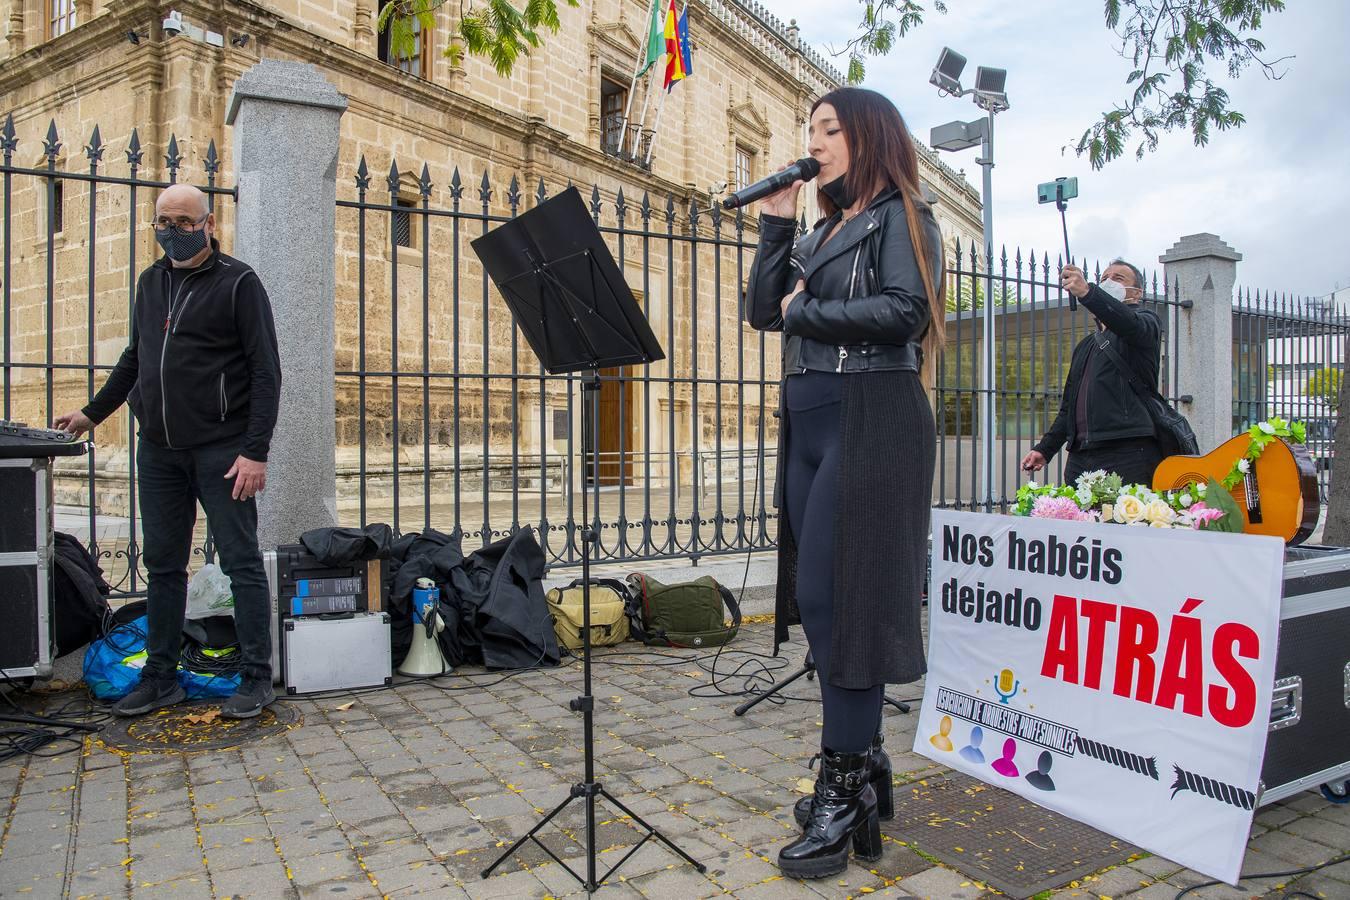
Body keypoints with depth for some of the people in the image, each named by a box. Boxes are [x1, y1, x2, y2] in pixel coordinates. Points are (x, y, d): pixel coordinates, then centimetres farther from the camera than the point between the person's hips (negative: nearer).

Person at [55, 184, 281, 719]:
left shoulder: (237, 282, -4)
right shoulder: (151, 282, 16)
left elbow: (265, 371, -10)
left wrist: (255, 451, -17)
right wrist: (93, 413, 26)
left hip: (220, 448, -6)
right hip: (158, 450, 6)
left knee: (241, 562, -2)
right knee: (162, 563, 11)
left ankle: (257, 679, 7)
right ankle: (160, 679, 22)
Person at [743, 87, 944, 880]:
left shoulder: (900, 217, 1)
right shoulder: (824, 230, 23)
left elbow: (903, 311, -16)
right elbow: (763, 310, 15)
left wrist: (805, 313, -7)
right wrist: (776, 222, 11)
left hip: (871, 419, -8)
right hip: (810, 419, 8)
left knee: (835, 595, -11)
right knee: (818, 596, 7)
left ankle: (845, 793, 0)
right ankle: (865, 763, 20)